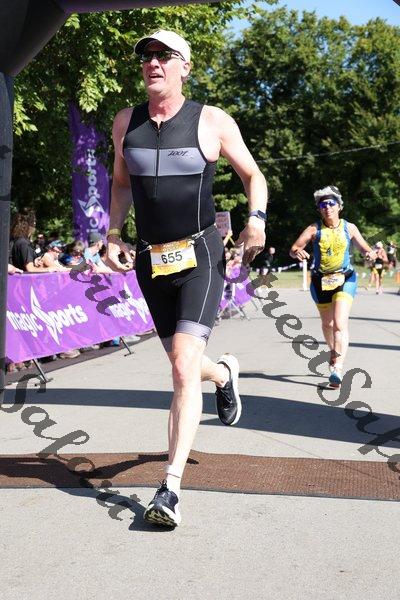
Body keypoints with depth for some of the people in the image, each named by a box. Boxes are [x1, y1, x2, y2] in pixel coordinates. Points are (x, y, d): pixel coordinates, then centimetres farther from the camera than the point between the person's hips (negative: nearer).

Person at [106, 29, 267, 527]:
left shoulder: (213, 121, -3)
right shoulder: (125, 123, 8)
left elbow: (253, 175, 7)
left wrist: (256, 219, -11)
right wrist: (113, 235, 10)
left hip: (200, 255, -5)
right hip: (151, 261, 5)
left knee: (183, 367, -19)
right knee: (182, 366, 17)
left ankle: (170, 488, -17)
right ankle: (225, 373, 54)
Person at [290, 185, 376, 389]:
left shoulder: (349, 228, -2)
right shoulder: (314, 229, -6)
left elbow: (365, 248, 7)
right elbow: (294, 248, -10)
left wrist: (370, 253, -16)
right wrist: (297, 252, -33)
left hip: (345, 280, -2)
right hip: (320, 281, 2)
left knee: (340, 324, -19)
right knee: (327, 323, 19)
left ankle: (337, 370, -25)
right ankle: (334, 352, 48)